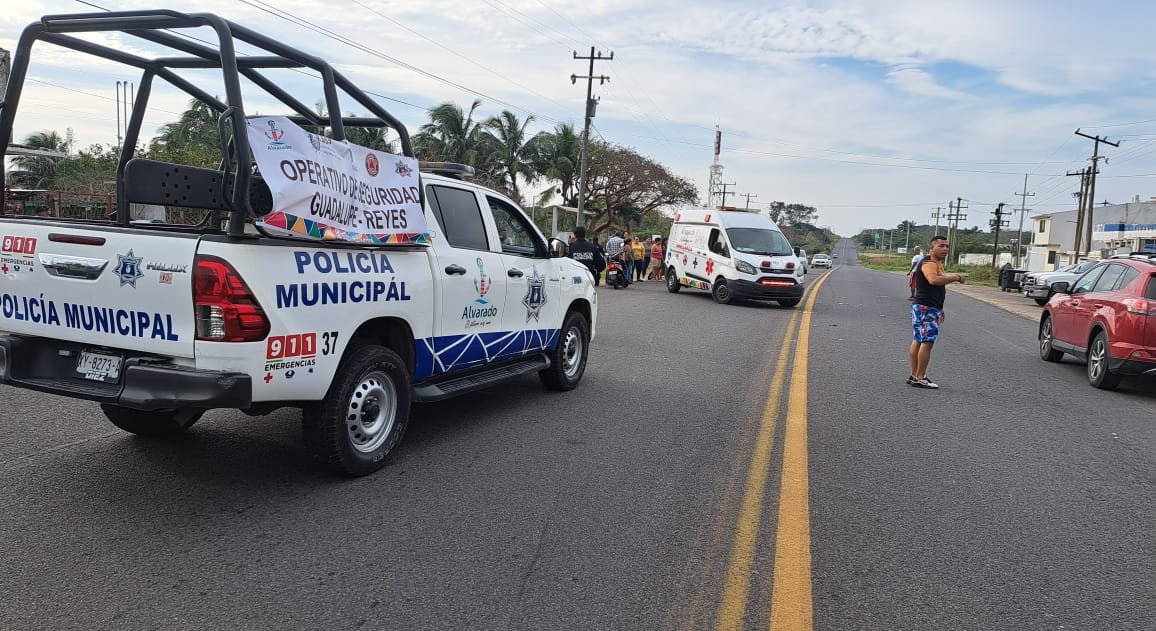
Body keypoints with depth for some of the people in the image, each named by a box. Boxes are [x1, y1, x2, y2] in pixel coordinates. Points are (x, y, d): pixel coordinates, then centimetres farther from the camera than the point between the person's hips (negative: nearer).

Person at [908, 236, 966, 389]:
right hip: (926, 308, -11)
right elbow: (933, 280, -37)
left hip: (927, 308, 11)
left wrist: (939, 309, 30)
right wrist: (956, 277, -28)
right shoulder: (928, 263, -16)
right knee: (927, 342, -9)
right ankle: (920, 378, -6)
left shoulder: (936, 263, 19)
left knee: (918, 341, 12)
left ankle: (914, 375, 18)